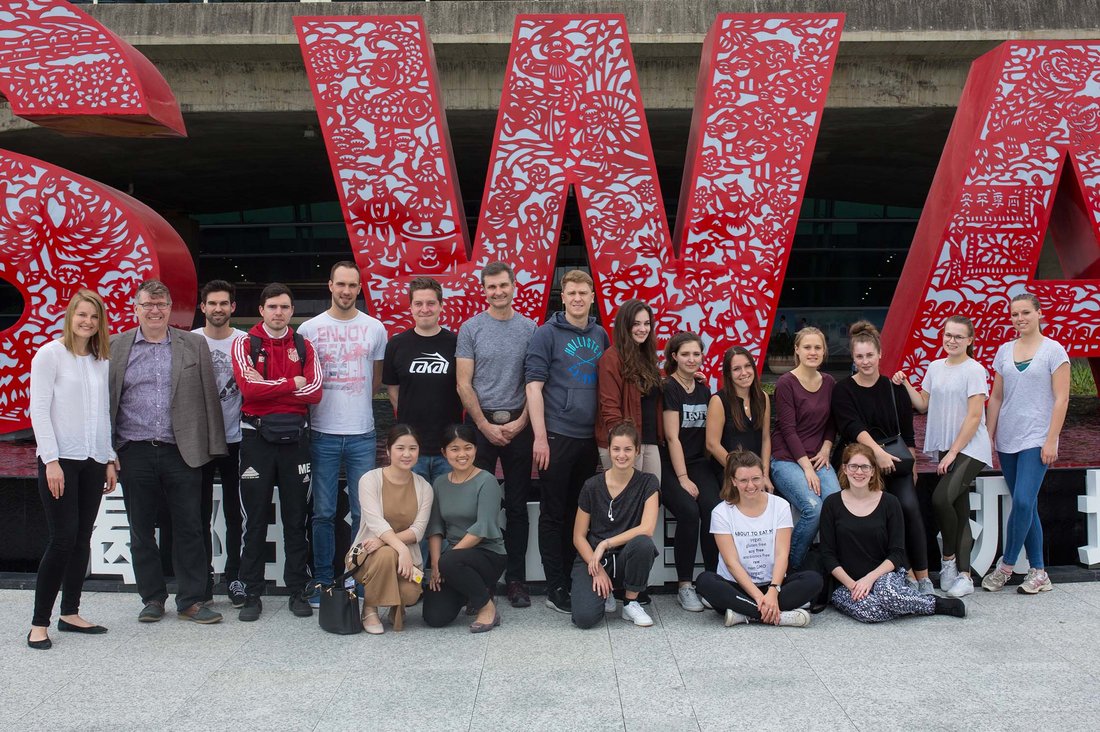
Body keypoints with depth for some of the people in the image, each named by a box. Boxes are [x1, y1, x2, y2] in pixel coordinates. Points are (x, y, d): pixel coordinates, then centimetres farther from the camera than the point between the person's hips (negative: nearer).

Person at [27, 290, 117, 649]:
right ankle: (39, 623, 2)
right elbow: (39, 410, -8)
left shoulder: (101, 361, 11)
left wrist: (110, 459, 10)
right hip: (60, 460, -5)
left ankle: (70, 613, 19)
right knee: (62, 538, -8)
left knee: (82, 539, 8)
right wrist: (51, 460, -14)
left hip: (93, 461, 5)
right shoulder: (50, 354, -4)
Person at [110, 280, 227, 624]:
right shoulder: (116, 347, 6)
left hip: (181, 452, -1)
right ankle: (152, 598, 24)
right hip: (134, 453, 1)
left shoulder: (194, 345, 5)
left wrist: (213, 447, -1)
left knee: (189, 529, 3)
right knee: (141, 531, 10)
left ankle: (191, 601, 14)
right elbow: (106, 400, 5)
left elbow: (209, 397, 4)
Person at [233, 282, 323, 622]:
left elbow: (315, 392, -6)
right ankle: (252, 593, 13)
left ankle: (298, 590, 17)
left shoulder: (303, 347, 8)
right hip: (257, 438, -2)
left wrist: (268, 386, -12)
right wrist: (293, 383, -9)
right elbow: (249, 388, -16)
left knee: (296, 518, 8)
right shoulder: (245, 344, 1)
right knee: (255, 520, 4)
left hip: (295, 437, 2)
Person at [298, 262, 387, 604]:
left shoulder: (375, 328, 5)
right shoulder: (309, 328, 3)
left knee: (364, 511, 4)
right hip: (322, 434, -1)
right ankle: (321, 580, 16)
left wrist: (356, 406, 9)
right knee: (323, 513, 5)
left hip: (362, 434, 1)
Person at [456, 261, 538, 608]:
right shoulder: (471, 328, 1)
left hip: (519, 425, 1)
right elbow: (464, 385, -2)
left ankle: (516, 578, 14)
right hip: (481, 424, -1)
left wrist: (521, 422, -7)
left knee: (517, 505, 6)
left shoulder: (530, 329, 4)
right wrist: (486, 426, -8)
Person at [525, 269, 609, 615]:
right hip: (557, 437, -5)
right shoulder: (547, 334, -4)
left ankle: (570, 579, 24)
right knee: (554, 514, 2)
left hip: (590, 438, 5)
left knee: (578, 512, 12)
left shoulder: (601, 335, 10)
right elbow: (534, 385, -9)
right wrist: (540, 437, -15)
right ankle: (556, 589, 10)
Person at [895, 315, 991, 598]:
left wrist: (953, 452, -14)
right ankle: (963, 574, 13)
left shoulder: (974, 370, -9)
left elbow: (974, 416, -12)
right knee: (959, 509, 9)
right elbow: (923, 405, 16)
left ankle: (949, 559, -2)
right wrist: (905, 384, 1)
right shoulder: (935, 367, 11)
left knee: (941, 498, -22)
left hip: (970, 450, -6)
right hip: (945, 448, 6)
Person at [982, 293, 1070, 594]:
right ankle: (1039, 572, 14)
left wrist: (1051, 441, -12)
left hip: (1036, 440, -5)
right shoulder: (1004, 351, 11)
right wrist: (989, 436, 9)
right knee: (1026, 506, 7)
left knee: (1023, 501, -14)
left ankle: (1006, 566, -1)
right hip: (1007, 440, 5)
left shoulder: (1053, 350, -3)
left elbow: (1061, 399, -6)